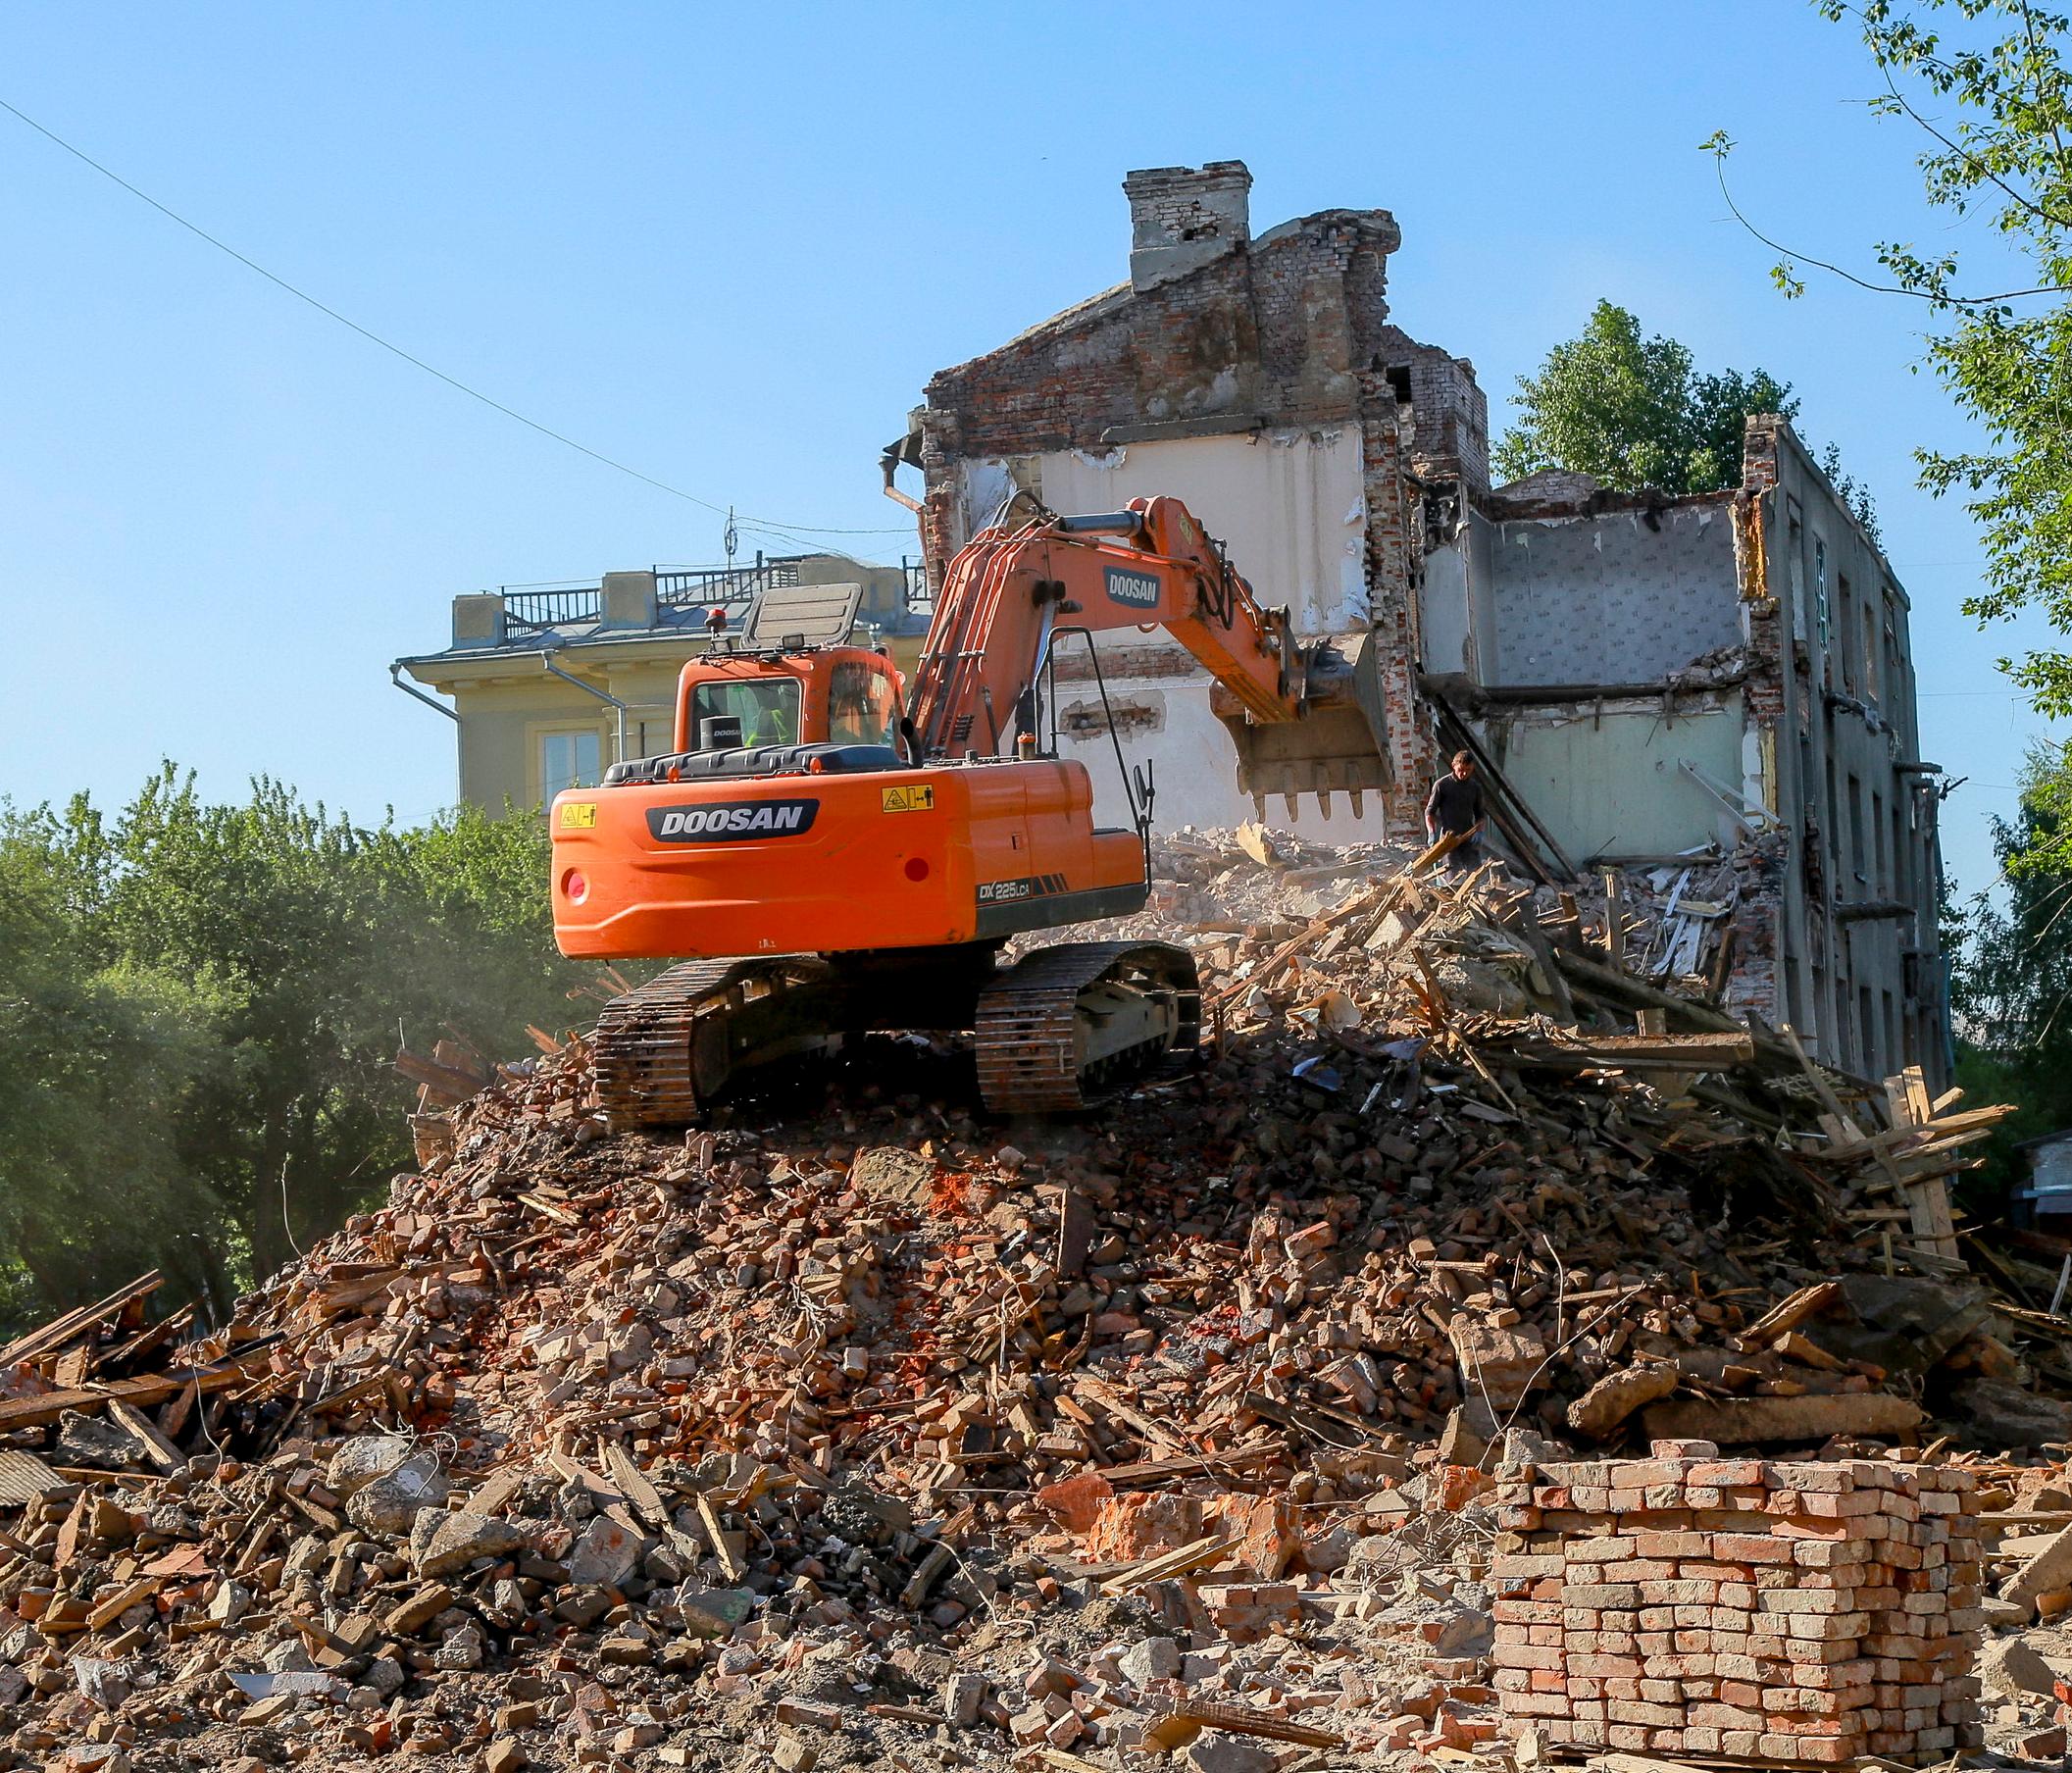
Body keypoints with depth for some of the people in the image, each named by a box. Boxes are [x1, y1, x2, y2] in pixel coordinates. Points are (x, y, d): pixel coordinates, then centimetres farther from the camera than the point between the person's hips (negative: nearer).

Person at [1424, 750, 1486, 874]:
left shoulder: (1475, 787, 9)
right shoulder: (1441, 785, -1)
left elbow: (1480, 814, 17)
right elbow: (1429, 811, 2)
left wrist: (1478, 831, -2)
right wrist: (1431, 833, -12)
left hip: (1469, 838, 3)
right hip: (1448, 838, -3)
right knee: (1454, 874, -9)